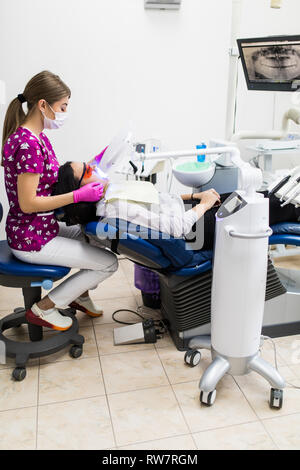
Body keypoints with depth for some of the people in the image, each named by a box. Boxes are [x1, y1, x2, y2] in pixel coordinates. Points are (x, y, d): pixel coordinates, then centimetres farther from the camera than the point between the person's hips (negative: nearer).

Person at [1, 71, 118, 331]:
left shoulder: (38, 138, 6)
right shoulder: (28, 144, -25)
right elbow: (28, 203, -25)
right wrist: (79, 195, -24)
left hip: (45, 227, 10)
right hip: (32, 240, -10)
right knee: (109, 263, -4)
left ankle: (80, 294, 31)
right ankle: (43, 308, 6)